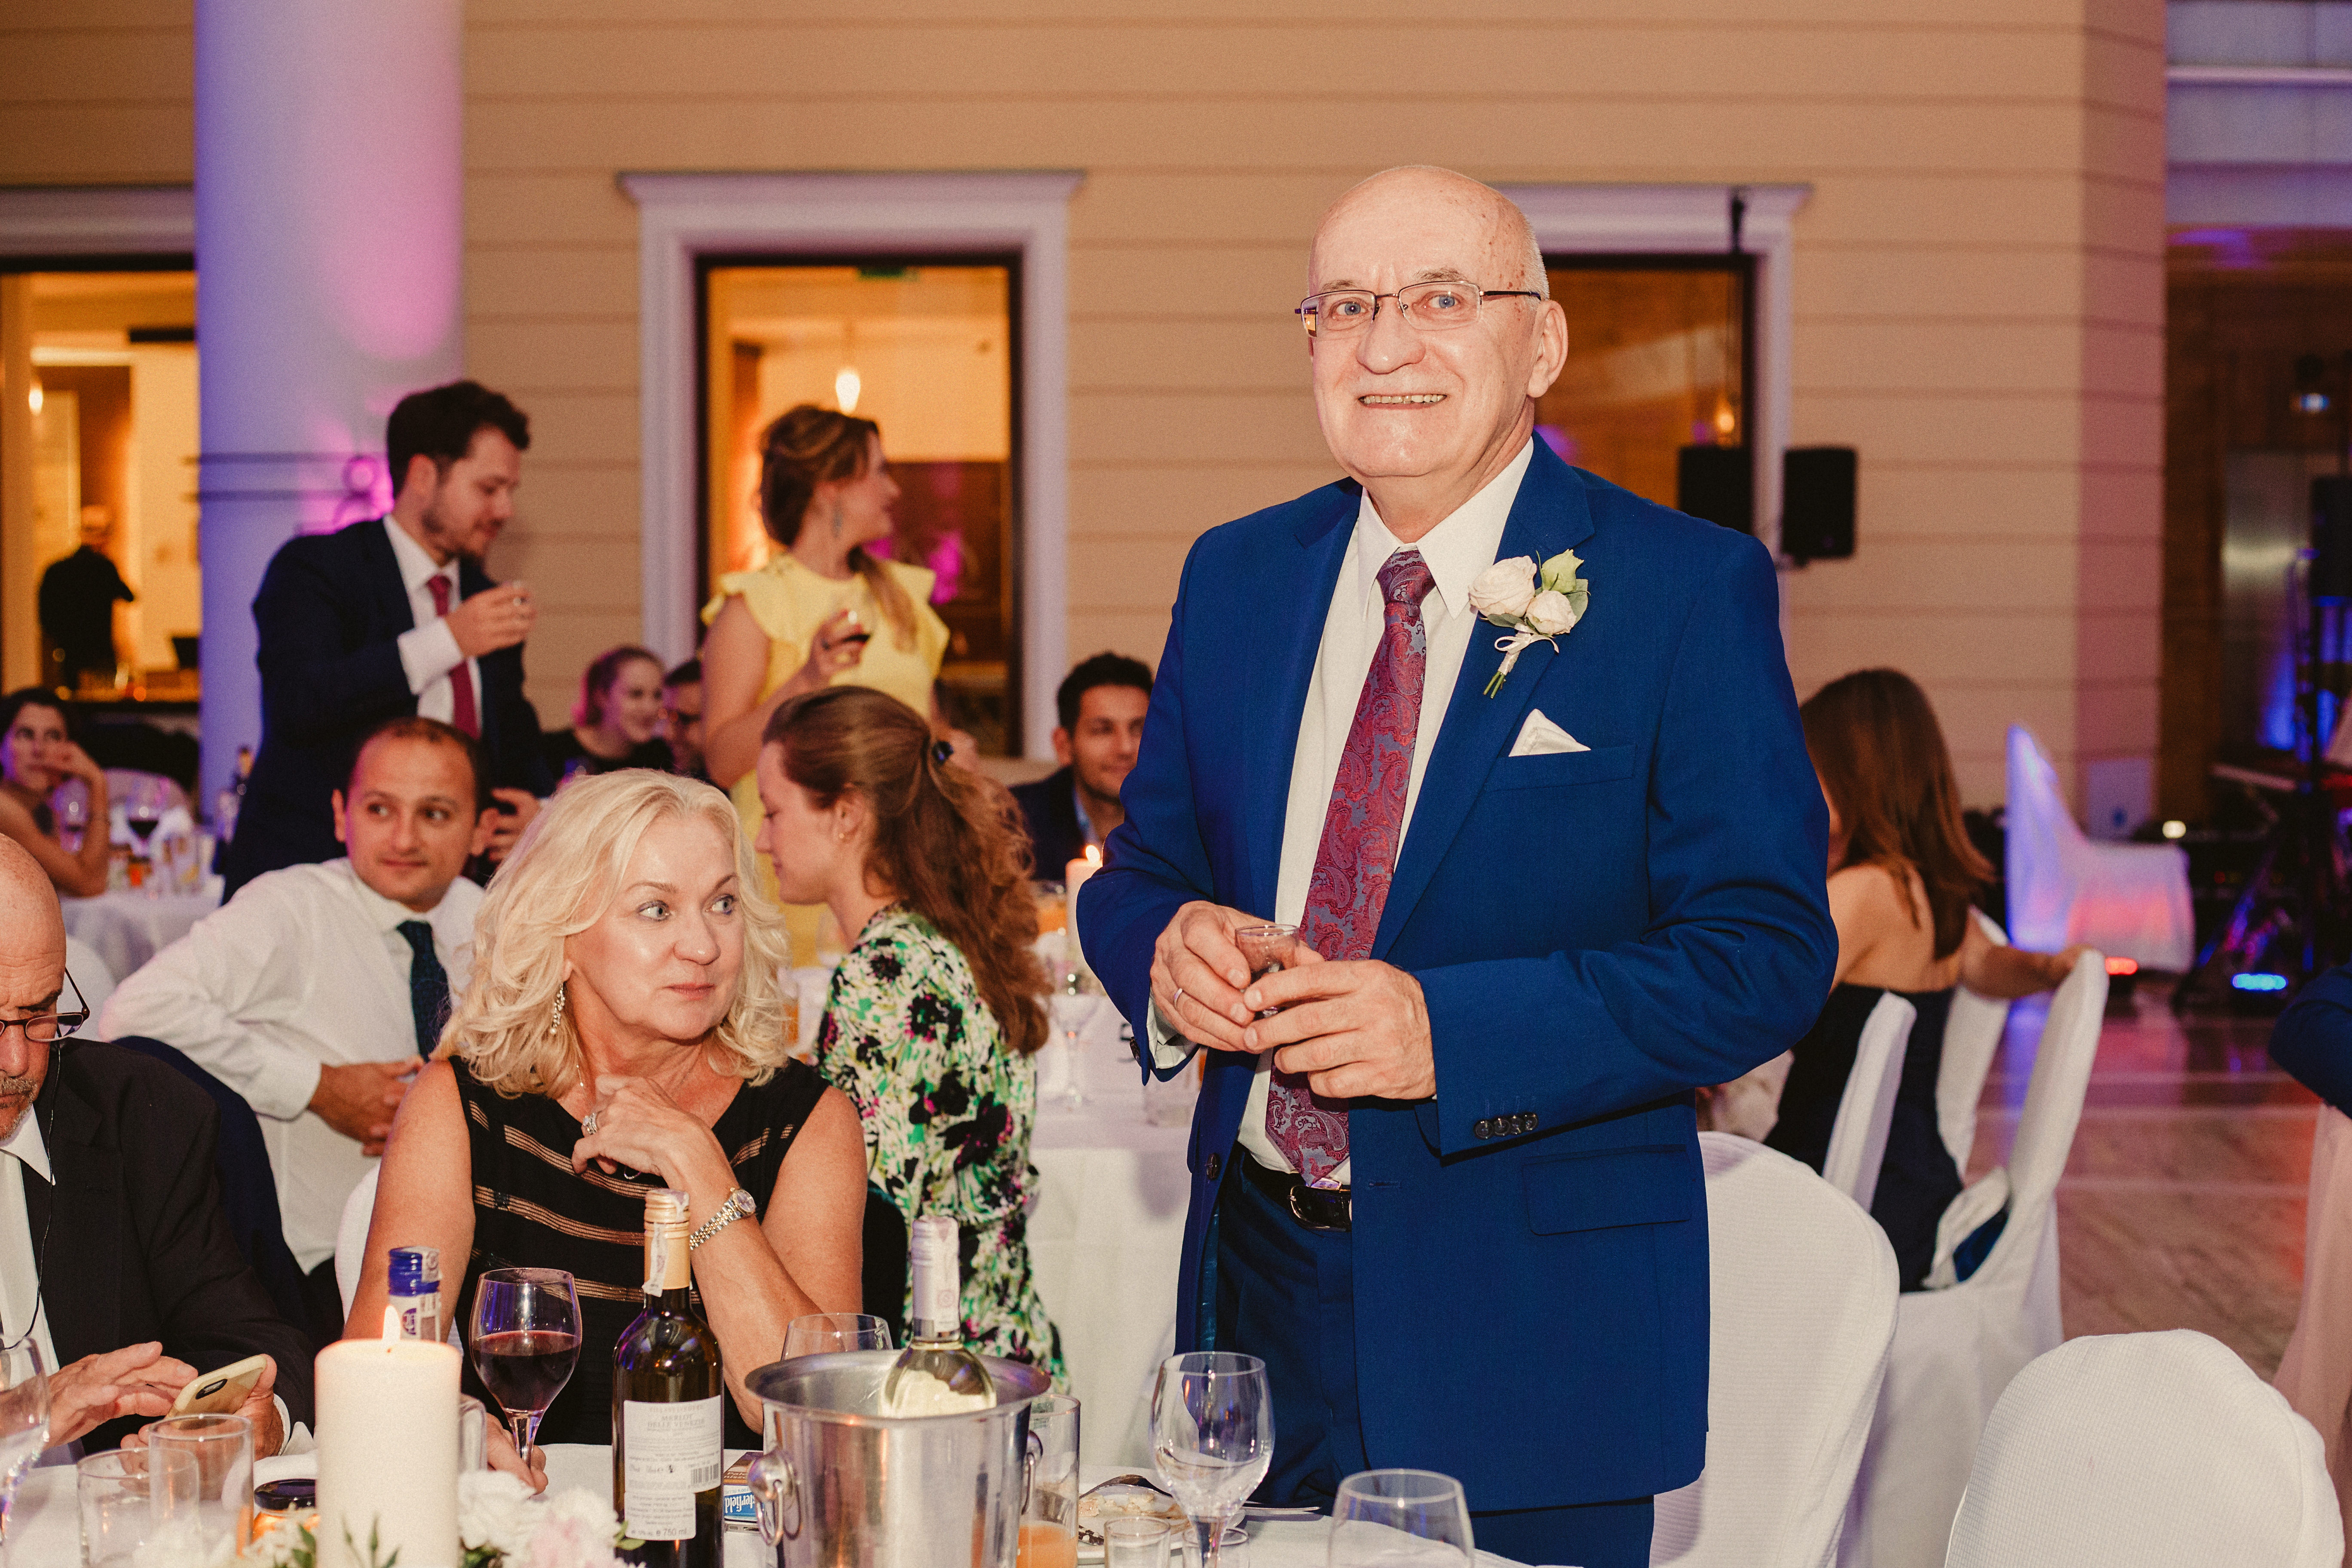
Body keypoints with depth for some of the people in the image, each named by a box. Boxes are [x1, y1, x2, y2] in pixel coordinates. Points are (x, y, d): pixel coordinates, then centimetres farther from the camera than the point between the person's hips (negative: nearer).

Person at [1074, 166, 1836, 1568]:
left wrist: (1451, 1031, -24)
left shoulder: (1692, 589, -8)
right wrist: (1166, 950, -12)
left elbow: (1769, 955, -13)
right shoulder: (1237, 577, 8)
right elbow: (1137, 875, 13)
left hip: (1534, 1320, -4)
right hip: (1258, 1281, 4)